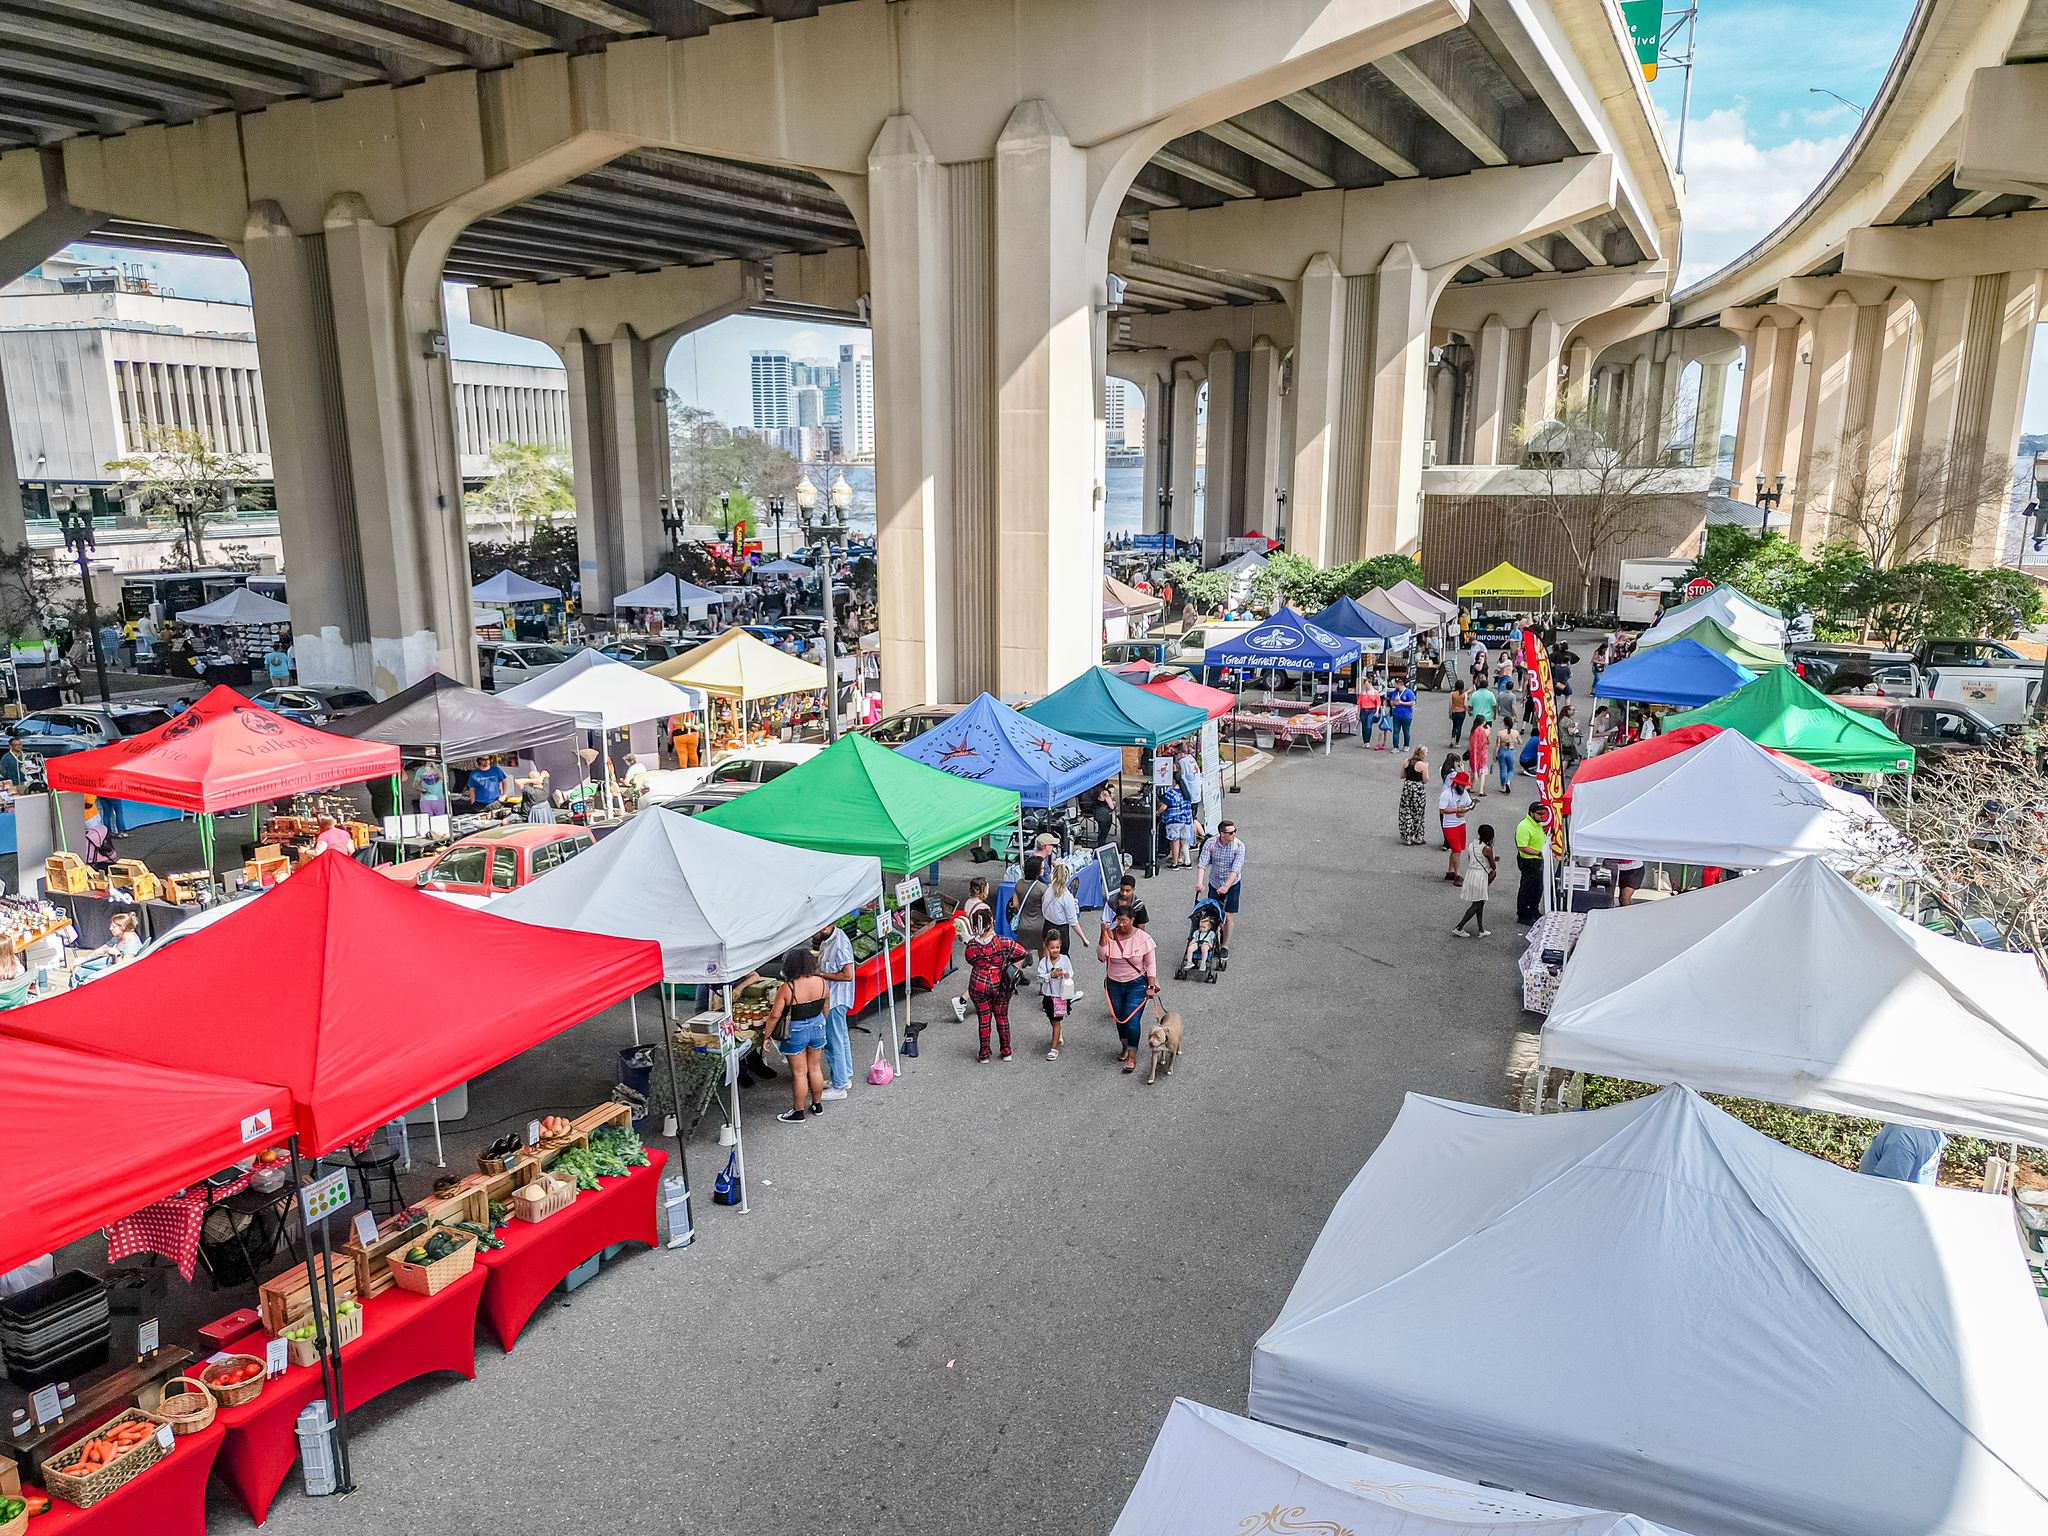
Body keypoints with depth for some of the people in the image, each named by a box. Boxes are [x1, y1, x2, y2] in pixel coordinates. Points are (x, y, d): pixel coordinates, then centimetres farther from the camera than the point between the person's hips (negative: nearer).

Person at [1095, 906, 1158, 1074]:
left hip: (1136, 985, -3)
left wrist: (1151, 986, -13)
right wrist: (1103, 935, -24)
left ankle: (1132, 1056, -1)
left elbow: (1151, 964, -6)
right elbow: (1101, 956, -17)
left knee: (1133, 1020, -10)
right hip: (1114, 984, 3)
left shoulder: (1143, 938, -11)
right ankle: (1125, 1047, 36)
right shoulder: (1110, 935, -6)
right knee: (1119, 1018, 14)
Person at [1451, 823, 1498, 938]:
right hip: (1480, 877, -8)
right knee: (1476, 905, 1)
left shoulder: (1472, 845, 7)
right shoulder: (1487, 849, -14)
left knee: (1480, 903, 17)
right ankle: (1459, 928, -1)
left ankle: (1481, 930, 20)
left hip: (1470, 874, 8)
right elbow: (1493, 866, -4)